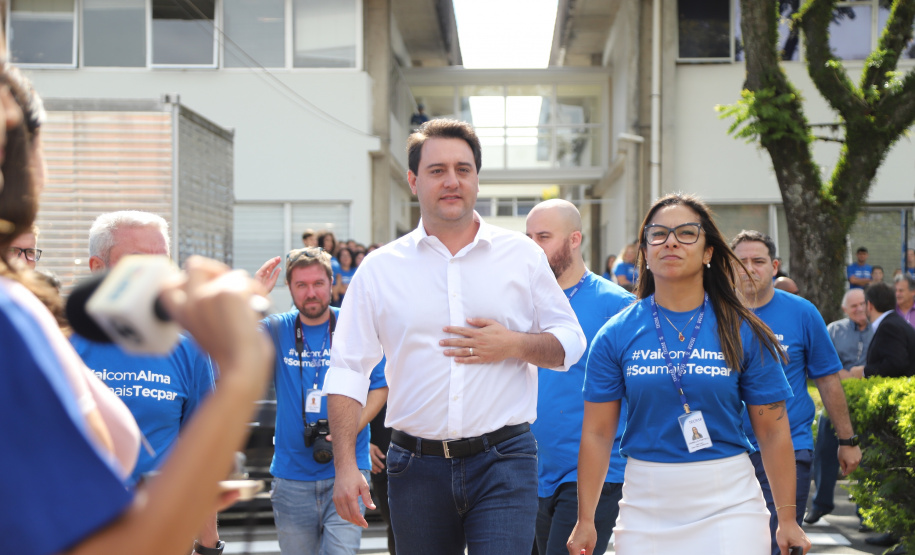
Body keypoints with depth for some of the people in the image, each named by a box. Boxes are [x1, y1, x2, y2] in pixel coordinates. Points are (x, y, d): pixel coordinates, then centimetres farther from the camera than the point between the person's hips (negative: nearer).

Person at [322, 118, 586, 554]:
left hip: (503, 460, -1)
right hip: (417, 465, 1)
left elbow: (571, 342, 10)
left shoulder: (522, 256, 6)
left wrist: (514, 345, -11)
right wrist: (345, 465, -6)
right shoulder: (379, 268, 5)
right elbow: (348, 370, 4)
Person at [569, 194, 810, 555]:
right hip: (645, 508, 1)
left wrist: (787, 519, 2)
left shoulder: (743, 333, 1)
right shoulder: (616, 335, 2)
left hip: (728, 507, -1)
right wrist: (585, 521, 2)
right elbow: (597, 433, 4)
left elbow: (773, 431, 3)